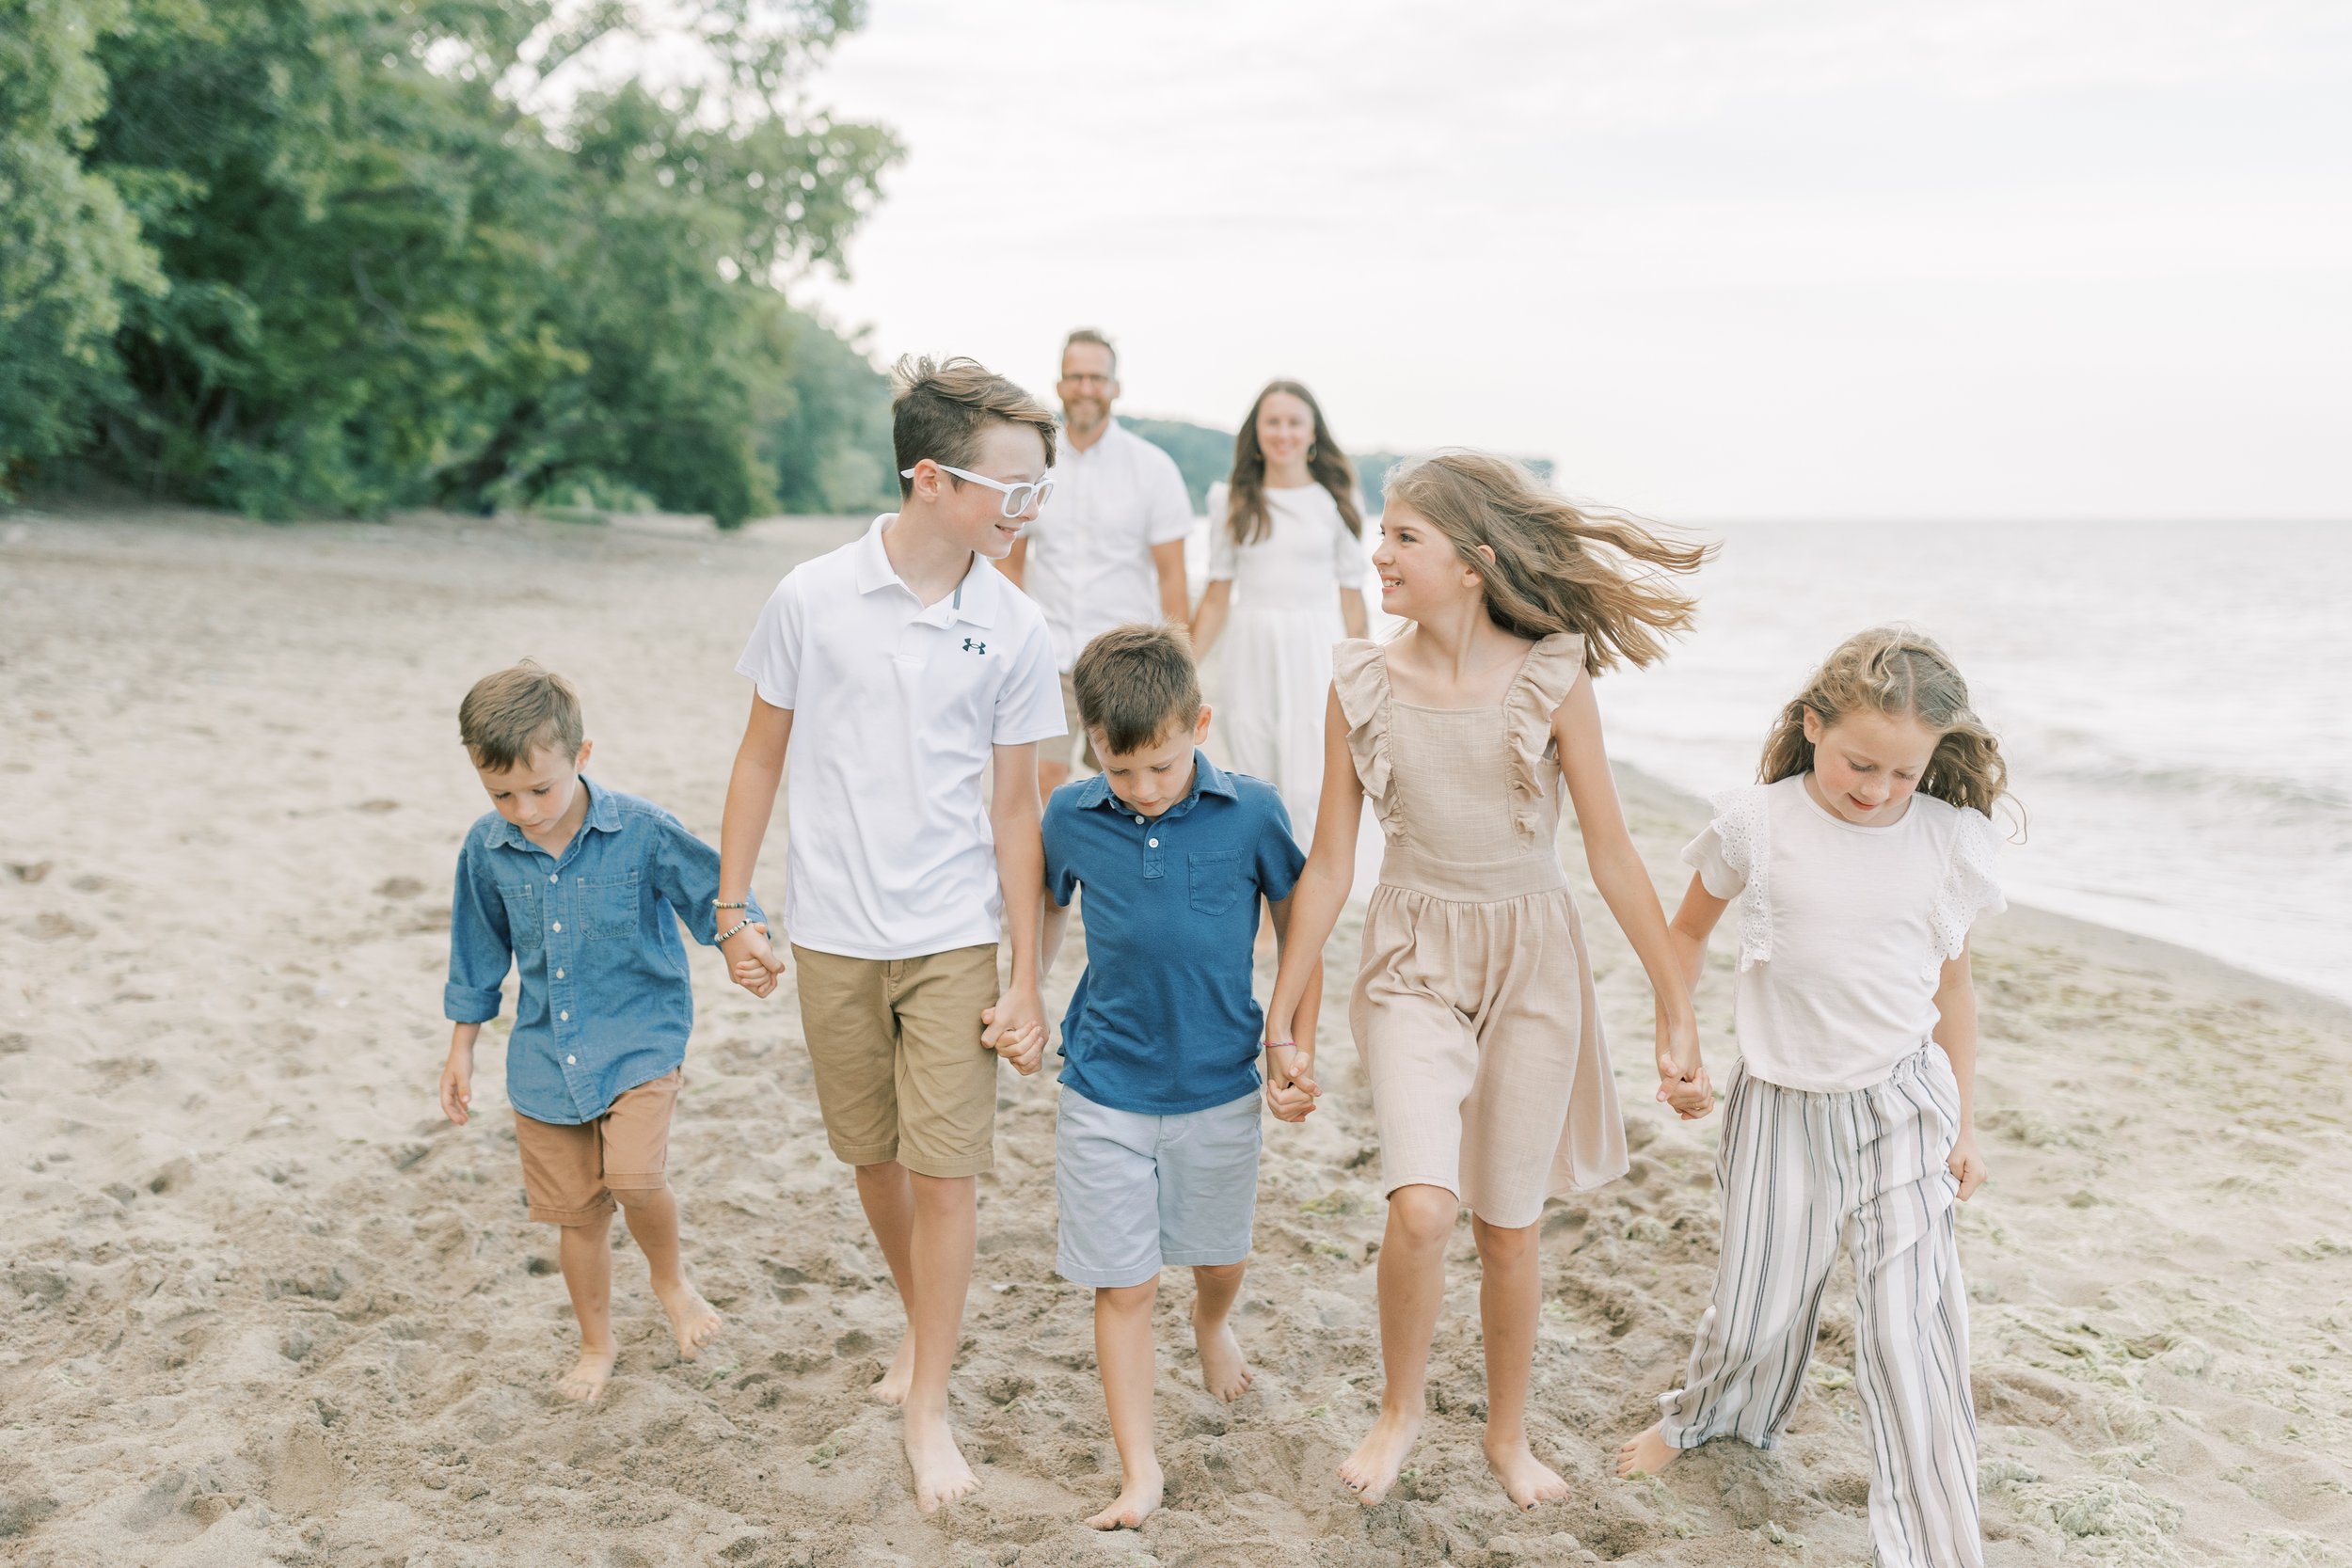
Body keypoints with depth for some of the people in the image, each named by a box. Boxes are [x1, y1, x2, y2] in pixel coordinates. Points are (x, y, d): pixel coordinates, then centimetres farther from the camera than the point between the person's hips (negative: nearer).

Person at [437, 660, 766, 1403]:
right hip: (545, 1053, 4)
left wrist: (741, 936, -29)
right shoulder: (487, 848, -4)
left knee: (635, 1176, -23)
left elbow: (715, 894, -6)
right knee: (576, 1210, 11)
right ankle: (597, 1343, 35)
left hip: (639, 1038, -3)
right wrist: (461, 1050, 17)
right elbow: (479, 953, 11)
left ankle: (671, 1278, 10)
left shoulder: (641, 831, -15)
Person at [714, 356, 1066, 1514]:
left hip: (952, 938, -1)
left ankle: (928, 1409, 14)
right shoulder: (811, 599, -8)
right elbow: (763, 756, 3)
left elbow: (1014, 809, -1)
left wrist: (1025, 982, -2)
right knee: (873, 1158, 15)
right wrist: (731, 908, 3)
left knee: (944, 1169, -2)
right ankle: (921, 1322, 41)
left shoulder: (1014, 630, -6)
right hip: (833, 935, 1)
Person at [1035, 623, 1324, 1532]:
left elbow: (1298, 932, -1)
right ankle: (1138, 1470, 16)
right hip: (1106, 1091, 0)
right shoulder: (1071, 817, -9)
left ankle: (1212, 1324, 56)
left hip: (1220, 1088, 0)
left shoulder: (1251, 814, -13)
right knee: (1122, 1285, 3)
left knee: (1221, 1256, 21)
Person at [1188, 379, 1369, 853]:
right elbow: (1218, 594, 10)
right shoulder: (1232, 500, 8)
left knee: (1310, 796, -11)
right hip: (1250, 652, 2)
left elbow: (1351, 596, 5)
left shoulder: (1336, 503, 4)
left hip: (1316, 653, -2)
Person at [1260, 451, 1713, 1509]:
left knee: (1508, 1226, 9)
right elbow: (1328, 866, 0)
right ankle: (1400, 1409, 12)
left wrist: (1676, 1010, -1)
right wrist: (1280, 1018, 3)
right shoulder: (1361, 686, -6)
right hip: (1413, 963, 0)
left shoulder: (1552, 679, -10)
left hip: (1531, 963, 0)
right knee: (1421, 1207, -17)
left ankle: (1509, 1435, 34)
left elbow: (1611, 856, -5)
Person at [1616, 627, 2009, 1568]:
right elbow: (1688, 930, 8)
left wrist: (1963, 1119, 9)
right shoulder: (1755, 824, -10)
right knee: (1758, 1303, 13)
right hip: (1783, 1104, 0)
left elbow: (1953, 984, 6)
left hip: (1903, 1104, 0)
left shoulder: (1952, 839, -6)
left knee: (1914, 1325, -5)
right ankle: (1706, 1414, 46)